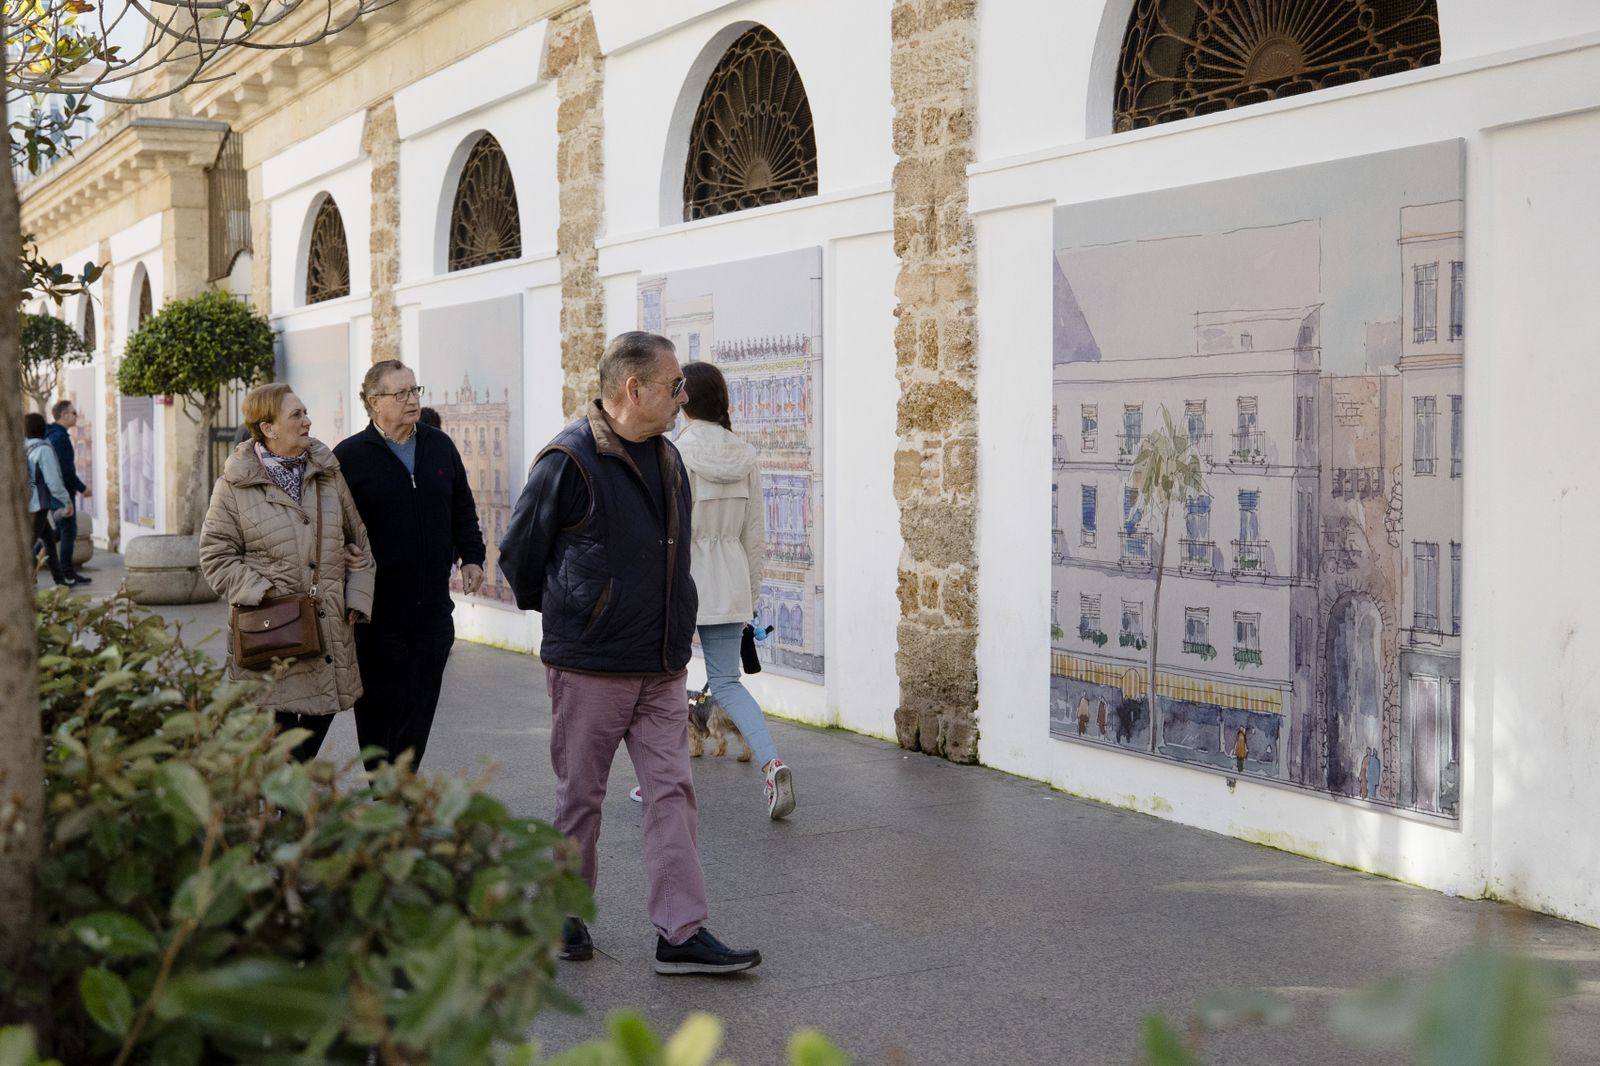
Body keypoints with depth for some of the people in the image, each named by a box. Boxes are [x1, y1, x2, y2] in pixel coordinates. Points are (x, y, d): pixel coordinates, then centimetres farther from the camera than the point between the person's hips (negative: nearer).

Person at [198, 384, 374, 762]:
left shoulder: (328, 473, 10)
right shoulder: (235, 486, -3)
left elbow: (358, 541, 15)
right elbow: (217, 556, -1)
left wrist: (357, 599, 6)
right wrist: (262, 595, -13)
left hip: (331, 630, 5)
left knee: (317, 725, 13)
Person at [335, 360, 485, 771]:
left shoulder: (440, 446, 9)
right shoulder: (350, 456, -5)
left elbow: (463, 509, 20)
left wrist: (471, 557, 10)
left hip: (433, 606, 5)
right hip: (378, 611, -4)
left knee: (421, 706, 9)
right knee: (381, 705, 1)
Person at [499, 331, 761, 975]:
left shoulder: (667, 459, 9)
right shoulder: (571, 460, -14)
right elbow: (519, 553, -4)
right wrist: (559, 610, 9)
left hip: (663, 667, 6)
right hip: (590, 666, -6)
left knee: (672, 792, 2)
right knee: (580, 796, 7)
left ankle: (681, 934, 4)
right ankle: (567, 915, 25)